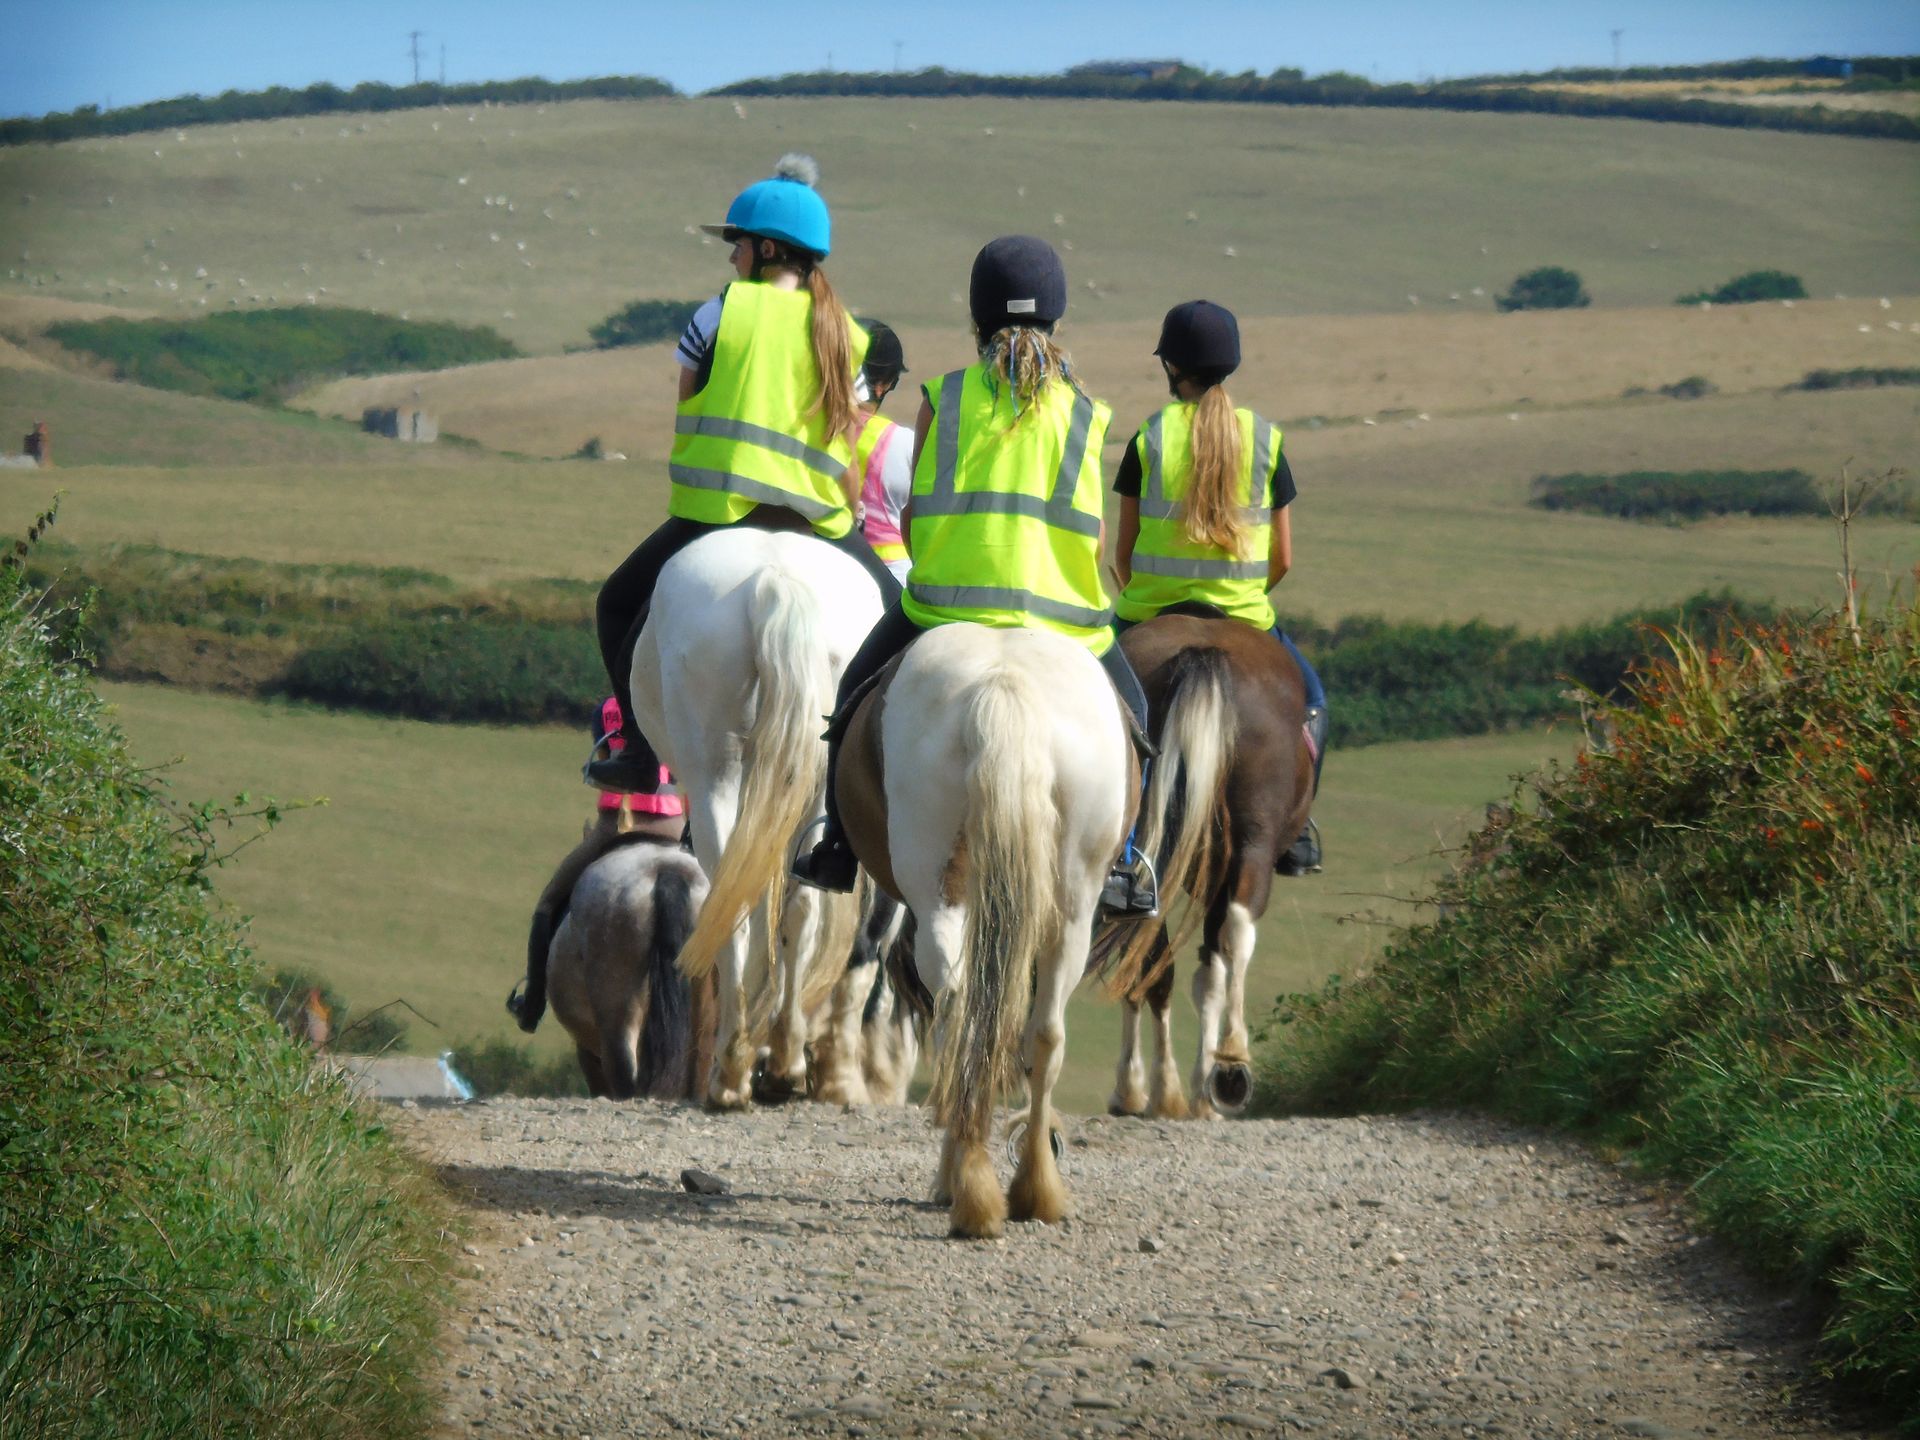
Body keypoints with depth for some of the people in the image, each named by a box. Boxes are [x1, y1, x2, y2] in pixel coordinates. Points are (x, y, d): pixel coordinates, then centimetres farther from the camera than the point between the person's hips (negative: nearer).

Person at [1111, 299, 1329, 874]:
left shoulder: (1149, 440, -5)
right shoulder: (1265, 440, -2)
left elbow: (1122, 552, -2)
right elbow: (1283, 560, 2)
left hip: (1150, 615, -1)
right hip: (1244, 615, 1)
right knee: (1308, 697, 26)